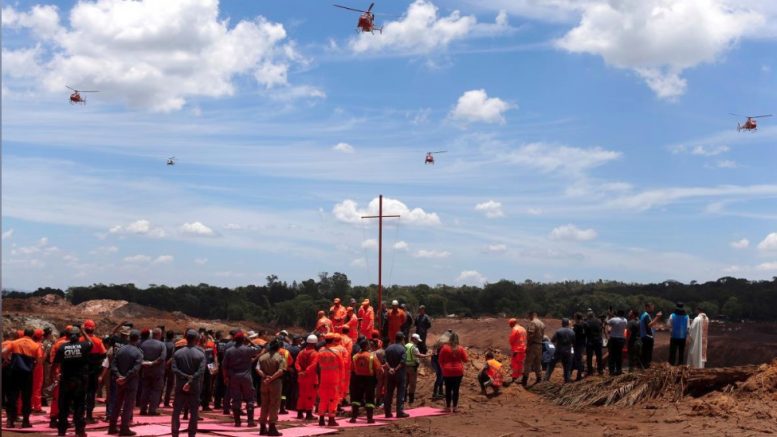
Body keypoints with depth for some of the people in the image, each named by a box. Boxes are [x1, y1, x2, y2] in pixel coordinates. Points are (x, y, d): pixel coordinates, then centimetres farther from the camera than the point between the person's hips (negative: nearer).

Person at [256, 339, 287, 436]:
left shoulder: (262, 357, 6)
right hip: (276, 382, -4)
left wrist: (265, 376, -14)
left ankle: (263, 427, 16)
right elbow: (281, 371, -21)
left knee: (264, 404, 12)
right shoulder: (280, 358, -7)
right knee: (274, 405, 0)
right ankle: (272, 427, -3)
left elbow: (258, 369, -6)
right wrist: (271, 378, -20)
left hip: (264, 383, 4)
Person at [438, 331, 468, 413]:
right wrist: (464, 352, 19)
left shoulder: (444, 348, -5)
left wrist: (443, 368, 16)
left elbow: (441, 360, 0)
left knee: (448, 389, 7)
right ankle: (454, 407, 6)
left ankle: (448, 406, 9)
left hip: (447, 372, -1)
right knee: (456, 390, 5)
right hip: (458, 372, 1)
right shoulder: (460, 349, -4)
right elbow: (465, 359, 4)